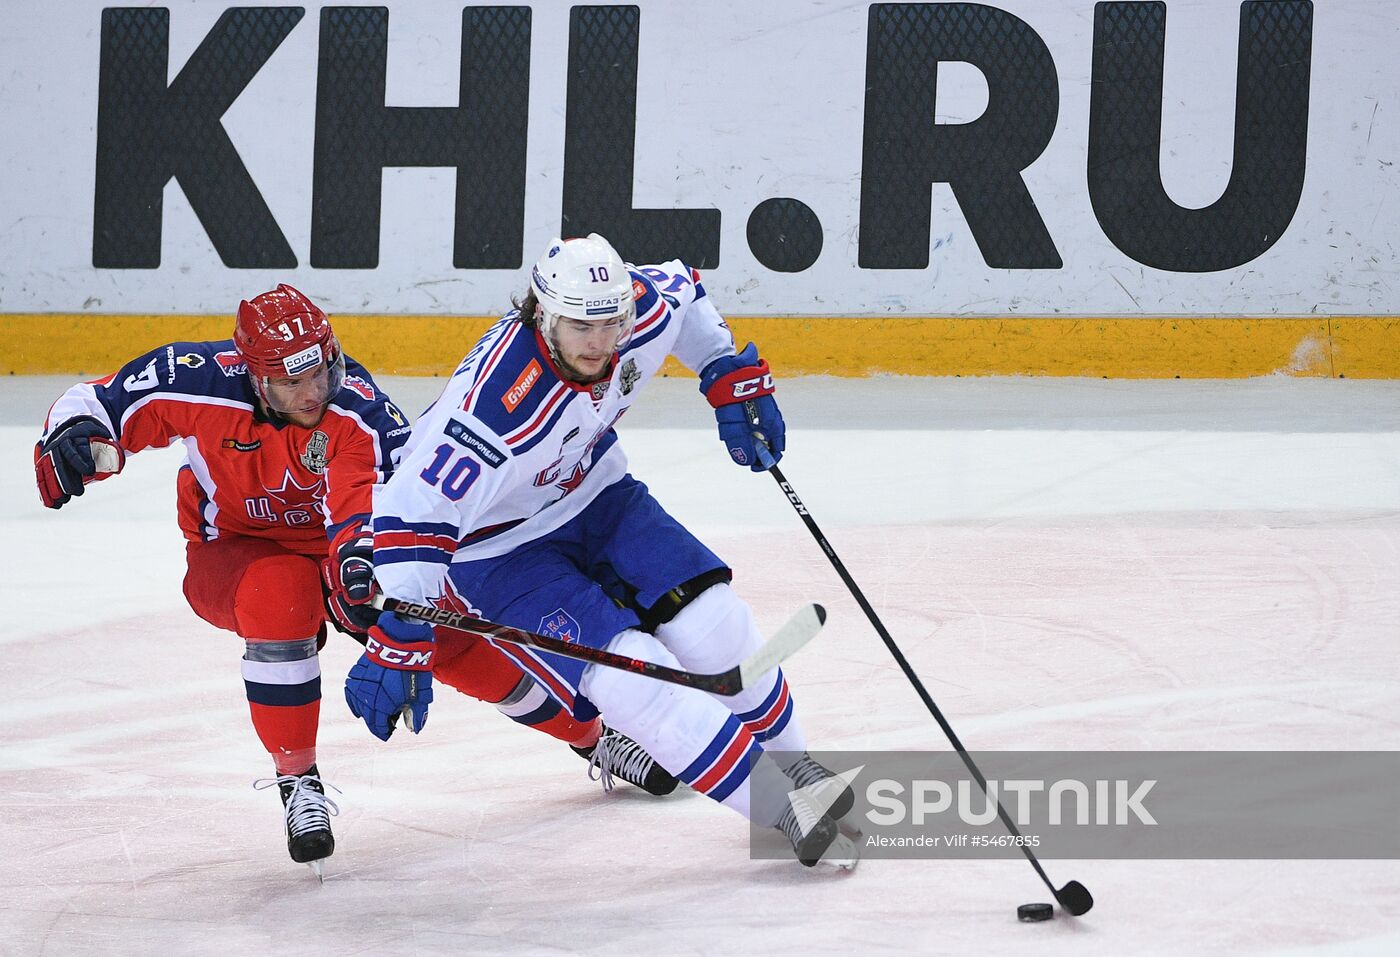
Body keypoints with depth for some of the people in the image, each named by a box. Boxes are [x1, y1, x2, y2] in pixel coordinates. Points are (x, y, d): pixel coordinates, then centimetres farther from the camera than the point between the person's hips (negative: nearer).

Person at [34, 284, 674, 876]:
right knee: (281, 595, -37)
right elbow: (100, 403, -12)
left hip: (336, 544, 1)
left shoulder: (359, 410, -27)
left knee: (451, 639, -6)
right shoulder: (199, 385, -25)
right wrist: (71, 442, -34)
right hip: (233, 553, -1)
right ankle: (297, 781, -21)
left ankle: (591, 736, 18)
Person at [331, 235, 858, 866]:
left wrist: (734, 380, 5)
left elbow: (684, 292, 8)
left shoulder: (645, 313, -19)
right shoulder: (497, 405, -39)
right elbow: (414, 514, -37)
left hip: (593, 495, 6)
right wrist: (398, 643, -39)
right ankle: (784, 812, -12)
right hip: (498, 547, -6)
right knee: (629, 674, -20)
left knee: (713, 624, -5)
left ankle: (791, 763, 20)